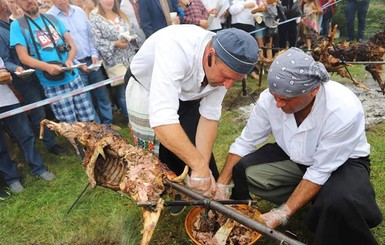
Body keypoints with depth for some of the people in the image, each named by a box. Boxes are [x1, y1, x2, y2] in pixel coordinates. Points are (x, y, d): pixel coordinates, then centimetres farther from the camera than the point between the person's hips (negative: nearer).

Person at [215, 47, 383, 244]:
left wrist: (282, 214, -30)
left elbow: (320, 171, -26)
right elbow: (244, 143, -11)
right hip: (293, 158, 4)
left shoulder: (344, 111, -33)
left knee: (339, 204, -36)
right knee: (241, 171, -19)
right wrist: (221, 186, -17)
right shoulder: (270, 98, -23)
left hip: (342, 162, -3)